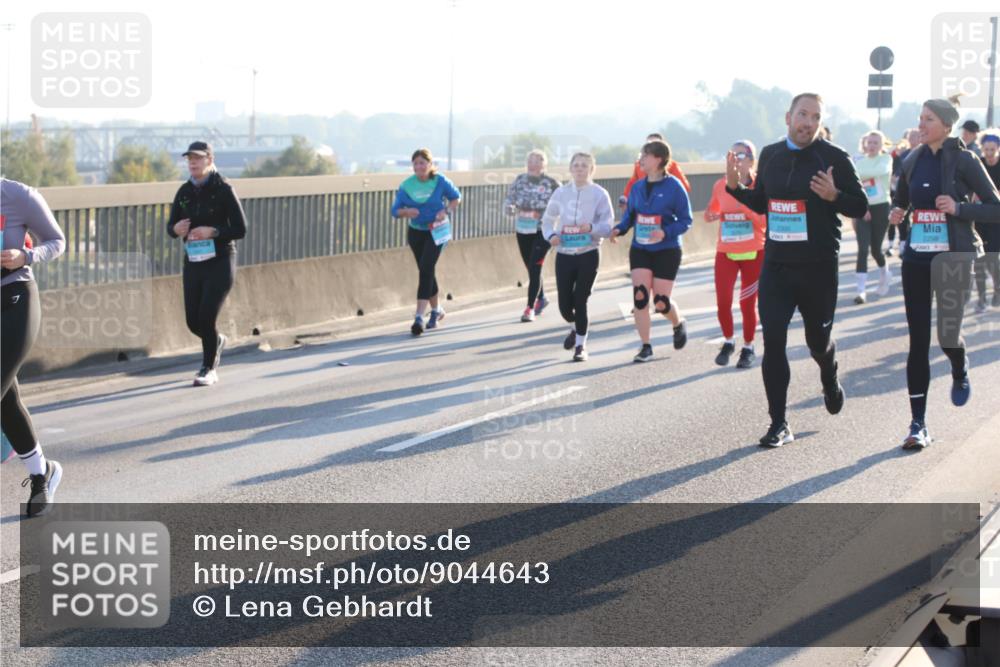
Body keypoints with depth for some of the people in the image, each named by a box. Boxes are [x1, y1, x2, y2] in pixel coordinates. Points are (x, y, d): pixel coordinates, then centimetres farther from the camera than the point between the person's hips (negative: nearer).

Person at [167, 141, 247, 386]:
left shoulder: (224, 190, -9)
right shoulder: (184, 191, 5)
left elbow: (240, 229, -10)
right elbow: (171, 226, 9)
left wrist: (213, 232, -25)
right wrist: (176, 229, -15)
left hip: (220, 262, -5)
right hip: (193, 262, 5)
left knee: (206, 318, -12)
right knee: (193, 321, 5)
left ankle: (209, 369, 8)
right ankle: (216, 341, 39)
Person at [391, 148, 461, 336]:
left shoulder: (440, 181, -10)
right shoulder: (407, 185, -5)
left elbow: (456, 197, 4)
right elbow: (395, 210, -3)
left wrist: (446, 211, -14)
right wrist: (406, 211, -25)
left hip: (436, 231, -4)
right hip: (416, 232, 4)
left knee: (426, 269, -17)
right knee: (426, 272, 13)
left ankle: (419, 316, -21)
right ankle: (436, 310, 34)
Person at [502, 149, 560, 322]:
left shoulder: (550, 183, -9)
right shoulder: (520, 180, 4)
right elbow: (509, 199, 9)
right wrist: (511, 208, -13)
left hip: (542, 230, -5)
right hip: (522, 230, 5)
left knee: (535, 268, -13)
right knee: (530, 268, 16)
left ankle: (530, 308, -11)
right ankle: (541, 298, 39)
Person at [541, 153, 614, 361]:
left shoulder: (599, 194, -5)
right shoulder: (561, 192, 3)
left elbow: (608, 226, -7)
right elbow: (548, 219, 13)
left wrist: (591, 228, -27)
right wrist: (550, 235, -7)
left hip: (588, 254, -3)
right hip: (564, 254, 3)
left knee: (580, 301, -2)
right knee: (564, 305, 4)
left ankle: (580, 345, 15)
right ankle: (577, 327, 38)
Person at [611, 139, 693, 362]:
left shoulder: (674, 187, -11)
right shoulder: (638, 187, 3)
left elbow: (685, 220, -9)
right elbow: (630, 215, 11)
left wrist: (666, 232, -25)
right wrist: (619, 229, -9)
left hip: (666, 250, -4)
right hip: (640, 249, 4)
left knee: (661, 302, -1)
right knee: (640, 297, -11)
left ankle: (679, 324, 35)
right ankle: (646, 347, 2)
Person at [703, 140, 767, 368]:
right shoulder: (720, 186, 1)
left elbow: (765, 223, -7)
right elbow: (713, 210, 17)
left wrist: (750, 208, -23)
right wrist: (711, 216, -6)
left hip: (754, 253, -2)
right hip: (726, 252, 2)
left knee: (748, 304, 3)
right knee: (723, 302, -7)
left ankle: (748, 348, 22)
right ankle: (728, 341, 19)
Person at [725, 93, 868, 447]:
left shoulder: (834, 157, -6)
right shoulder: (770, 155, 7)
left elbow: (860, 207, -6)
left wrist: (834, 196, -25)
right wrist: (735, 187, 2)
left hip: (818, 267, -3)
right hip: (775, 265, 3)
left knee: (818, 339, 12)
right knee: (772, 341, -7)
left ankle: (830, 381, 48)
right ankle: (779, 424, -1)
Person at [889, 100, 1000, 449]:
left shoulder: (963, 161, -6)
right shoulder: (913, 161, 7)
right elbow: (900, 199, 23)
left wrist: (959, 208, -19)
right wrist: (895, 213, 0)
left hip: (953, 257, -4)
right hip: (917, 257, 4)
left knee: (948, 334, -5)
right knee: (918, 341, -1)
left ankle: (960, 373, 34)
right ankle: (918, 424, 3)